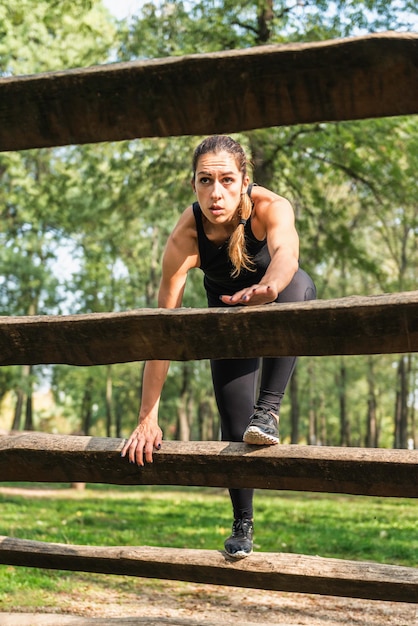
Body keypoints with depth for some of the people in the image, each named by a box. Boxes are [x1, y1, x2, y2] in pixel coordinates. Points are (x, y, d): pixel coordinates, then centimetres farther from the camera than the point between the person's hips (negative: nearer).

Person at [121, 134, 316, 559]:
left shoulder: (271, 208, -36)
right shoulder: (185, 237, -34)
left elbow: (286, 253, -57)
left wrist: (268, 287, -82)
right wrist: (147, 420, -40)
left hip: (284, 299, -1)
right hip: (229, 311, 1)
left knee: (296, 287, -38)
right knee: (233, 425, -5)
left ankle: (269, 409, -32)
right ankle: (242, 523, 19)